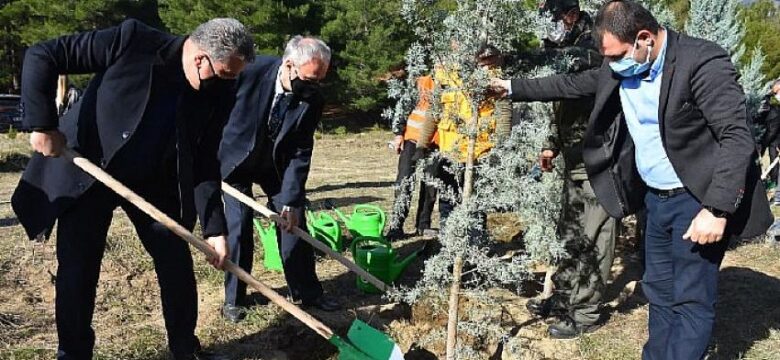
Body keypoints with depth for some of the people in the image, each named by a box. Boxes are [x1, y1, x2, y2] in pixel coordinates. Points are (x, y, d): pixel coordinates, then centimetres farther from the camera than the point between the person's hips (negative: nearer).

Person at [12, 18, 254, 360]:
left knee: (178, 264, 3)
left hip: (153, 181, 3)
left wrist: (214, 228, -11)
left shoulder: (216, 95, -10)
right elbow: (41, 56, -17)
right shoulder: (133, 40, -22)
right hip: (86, 171, -3)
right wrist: (43, 124, -23)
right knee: (76, 272, 0)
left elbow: (205, 163, -5)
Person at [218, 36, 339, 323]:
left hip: (276, 165, 2)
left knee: (293, 221, 2)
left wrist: (291, 200, -23)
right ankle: (234, 297, 12)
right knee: (239, 227, -6)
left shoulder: (312, 99, -22)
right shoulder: (251, 72, -29)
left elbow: (301, 153, -18)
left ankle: (307, 291, 17)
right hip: (236, 160, -2)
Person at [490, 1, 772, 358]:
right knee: (658, 292, 16)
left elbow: (737, 137, -23)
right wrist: (513, 88, 16)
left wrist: (716, 209, -28)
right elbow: (570, 85, 16)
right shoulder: (620, 68, 1)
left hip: (698, 201, -7)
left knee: (691, 300, -1)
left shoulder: (704, 62, -20)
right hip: (655, 198, 7)